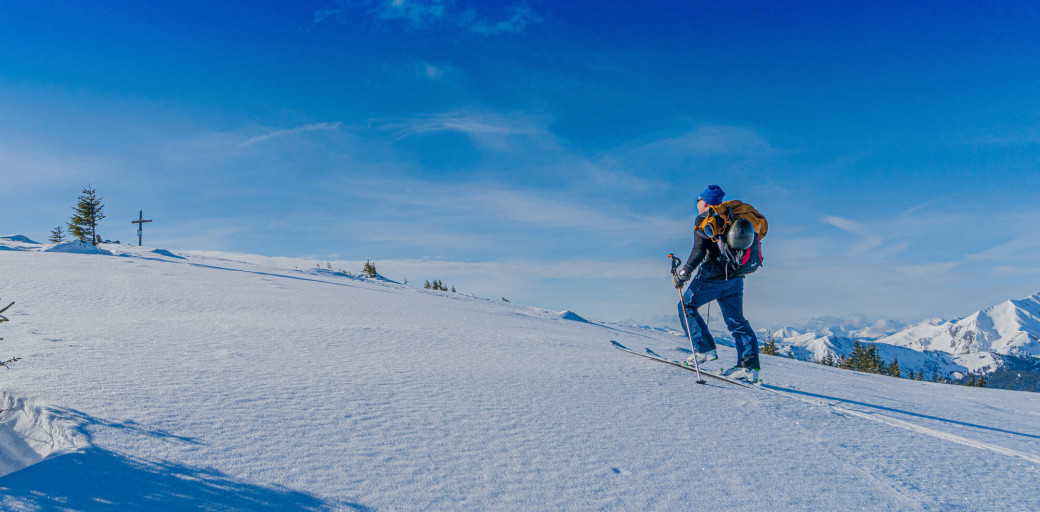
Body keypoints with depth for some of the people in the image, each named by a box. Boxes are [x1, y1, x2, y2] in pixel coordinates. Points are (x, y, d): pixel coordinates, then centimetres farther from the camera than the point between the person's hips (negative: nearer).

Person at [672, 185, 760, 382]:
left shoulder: (703, 219, -5)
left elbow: (699, 250, -16)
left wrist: (683, 274, -13)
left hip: (713, 276, -7)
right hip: (736, 278, 7)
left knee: (686, 306, 8)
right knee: (737, 320, 8)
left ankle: (704, 349, -1)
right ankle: (750, 366, -1)